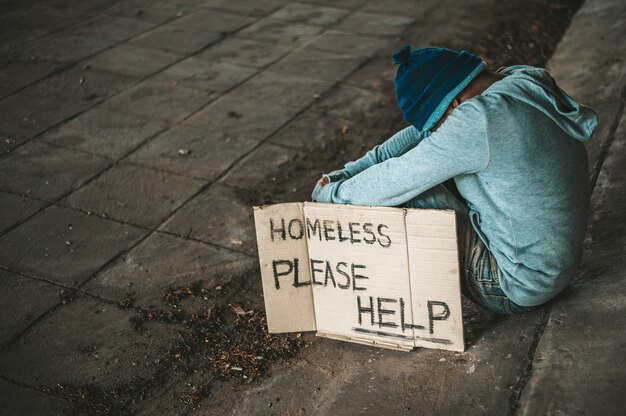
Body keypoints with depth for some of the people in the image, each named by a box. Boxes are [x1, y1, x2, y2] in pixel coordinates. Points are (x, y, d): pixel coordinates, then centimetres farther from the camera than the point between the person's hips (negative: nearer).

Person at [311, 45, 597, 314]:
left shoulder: (479, 120, -29)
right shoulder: (519, 80, -2)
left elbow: (395, 181, -21)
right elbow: (424, 130, 3)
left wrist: (332, 193, -3)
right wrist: (350, 171, 1)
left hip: (519, 287, -9)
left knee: (402, 192, -10)